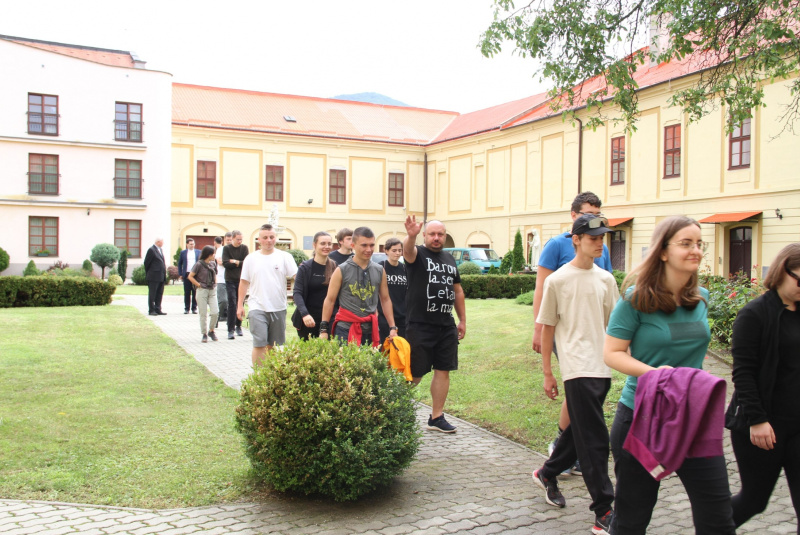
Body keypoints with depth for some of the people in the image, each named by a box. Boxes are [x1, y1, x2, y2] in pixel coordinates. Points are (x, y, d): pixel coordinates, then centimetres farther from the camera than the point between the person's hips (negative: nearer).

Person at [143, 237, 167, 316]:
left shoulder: (160, 249, 16)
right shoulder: (151, 250, -11)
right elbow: (146, 262, -8)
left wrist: (164, 273, 12)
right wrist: (148, 273, -1)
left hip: (161, 277, 8)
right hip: (154, 277, -8)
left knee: (159, 294, 10)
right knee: (152, 294, 0)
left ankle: (158, 310, 16)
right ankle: (151, 310, 5)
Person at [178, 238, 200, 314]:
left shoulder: (198, 252, 9)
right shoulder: (183, 252, 9)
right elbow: (179, 263, 13)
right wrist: (180, 274, 4)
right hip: (186, 274, 0)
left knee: (195, 293, 2)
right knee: (187, 293, 3)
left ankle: (194, 308, 8)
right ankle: (186, 308, 9)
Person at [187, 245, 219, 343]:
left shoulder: (213, 263, 8)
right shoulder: (199, 264, -8)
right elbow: (190, 276, -7)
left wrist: (215, 284, 12)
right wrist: (199, 285, -8)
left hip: (212, 291, 4)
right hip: (202, 291, -4)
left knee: (215, 312, -5)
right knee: (203, 314, 1)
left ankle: (211, 331, 15)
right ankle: (204, 334, 13)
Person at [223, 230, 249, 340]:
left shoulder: (244, 248, 5)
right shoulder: (226, 248, 1)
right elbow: (225, 264, -10)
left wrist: (235, 262, -10)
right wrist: (239, 263, -9)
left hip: (241, 279, 2)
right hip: (230, 280, -2)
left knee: (240, 304, 7)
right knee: (232, 304, -8)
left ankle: (238, 326, 20)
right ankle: (230, 330, -6)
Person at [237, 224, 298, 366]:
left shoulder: (285, 257, 1)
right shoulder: (251, 258, 5)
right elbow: (244, 282, 10)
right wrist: (240, 305, 8)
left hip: (278, 308, 1)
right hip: (258, 308, -1)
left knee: (274, 345, 12)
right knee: (259, 344, -9)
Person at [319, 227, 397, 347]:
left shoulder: (380, 271, 8)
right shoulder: (341, 270, -2)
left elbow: (385, 299, 14)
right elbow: (330, 300, 1)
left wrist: (393, 327, 10)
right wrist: (324, 329, -2)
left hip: (370, 329, 3)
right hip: (346, 328, -3)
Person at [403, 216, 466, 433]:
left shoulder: (450, 259, 15)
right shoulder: (417, 254, -3)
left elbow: (458, 290, 21)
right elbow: (408, 250, -28)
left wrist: (462, 320, 18)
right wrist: (410, 236, -51)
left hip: (447, 327, 6)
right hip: (420, 326, -5)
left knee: (443, 371, 7)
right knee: (414, 374, -1)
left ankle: (436, 417, 19)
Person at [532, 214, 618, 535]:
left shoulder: (605, 279, 10)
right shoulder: (557, 280, -3)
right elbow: (547, 328, 1)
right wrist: (547, 373, 0)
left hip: (603, 367, 6)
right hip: (577, 368, -5)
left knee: (579, 430, 16)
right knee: (594, 440, -7)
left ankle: (548, 474, 38)